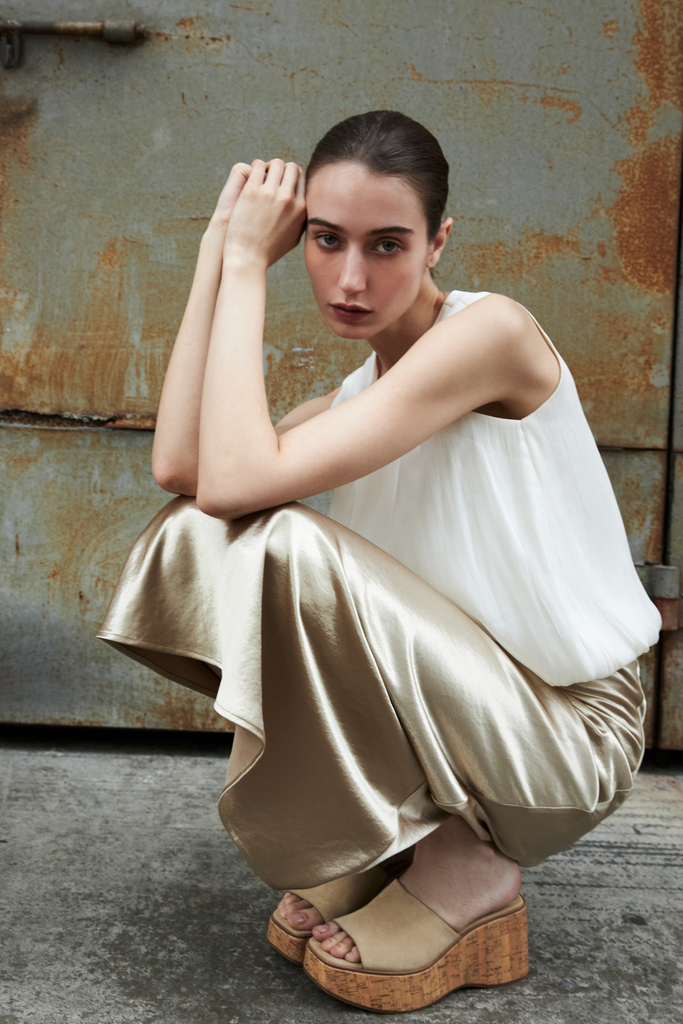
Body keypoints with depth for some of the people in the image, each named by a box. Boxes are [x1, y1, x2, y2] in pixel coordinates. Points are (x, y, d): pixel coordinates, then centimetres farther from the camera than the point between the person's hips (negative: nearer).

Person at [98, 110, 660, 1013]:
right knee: (194, 540, -7)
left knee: (286, 548, -29)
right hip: (453, 703, 7)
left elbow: (237, 477, -28)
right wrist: (221, 251, -7)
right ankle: (374, 849, 4)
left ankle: (459, 870, -7)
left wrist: (247, 265, -17)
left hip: (568, 734, -7)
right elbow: (181, 466, -12)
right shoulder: (363, 387, 6)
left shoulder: (492, 330, -18)